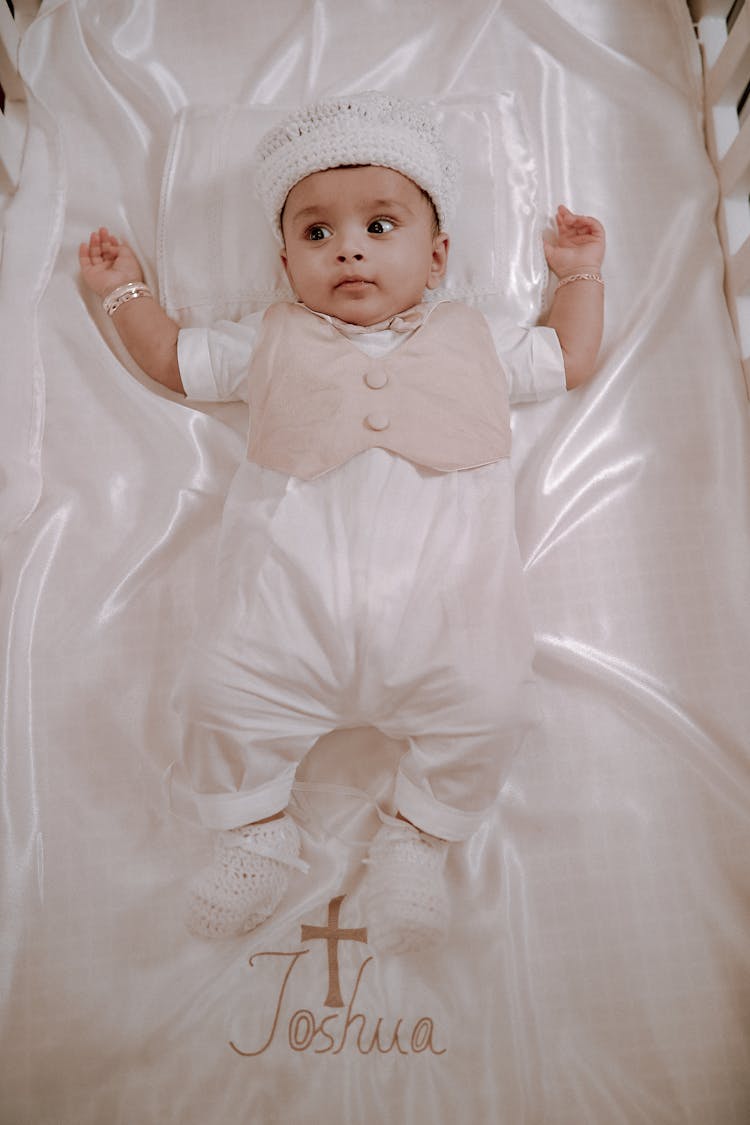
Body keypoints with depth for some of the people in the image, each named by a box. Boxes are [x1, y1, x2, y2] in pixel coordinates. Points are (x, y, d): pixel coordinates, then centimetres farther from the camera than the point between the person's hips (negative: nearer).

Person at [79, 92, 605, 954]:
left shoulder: (470, 336, 25)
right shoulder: (272, 341, 25)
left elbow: (570, 360, 35)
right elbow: (172, 359, 36)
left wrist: (580, 273, 37)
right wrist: (124, 290, 37)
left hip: (439, 594, 0)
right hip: (292, 588, 1)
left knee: (488, 706, -20)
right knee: (222, 692, -17)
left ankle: (418, 835, 9)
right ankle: (255, 829, 14)